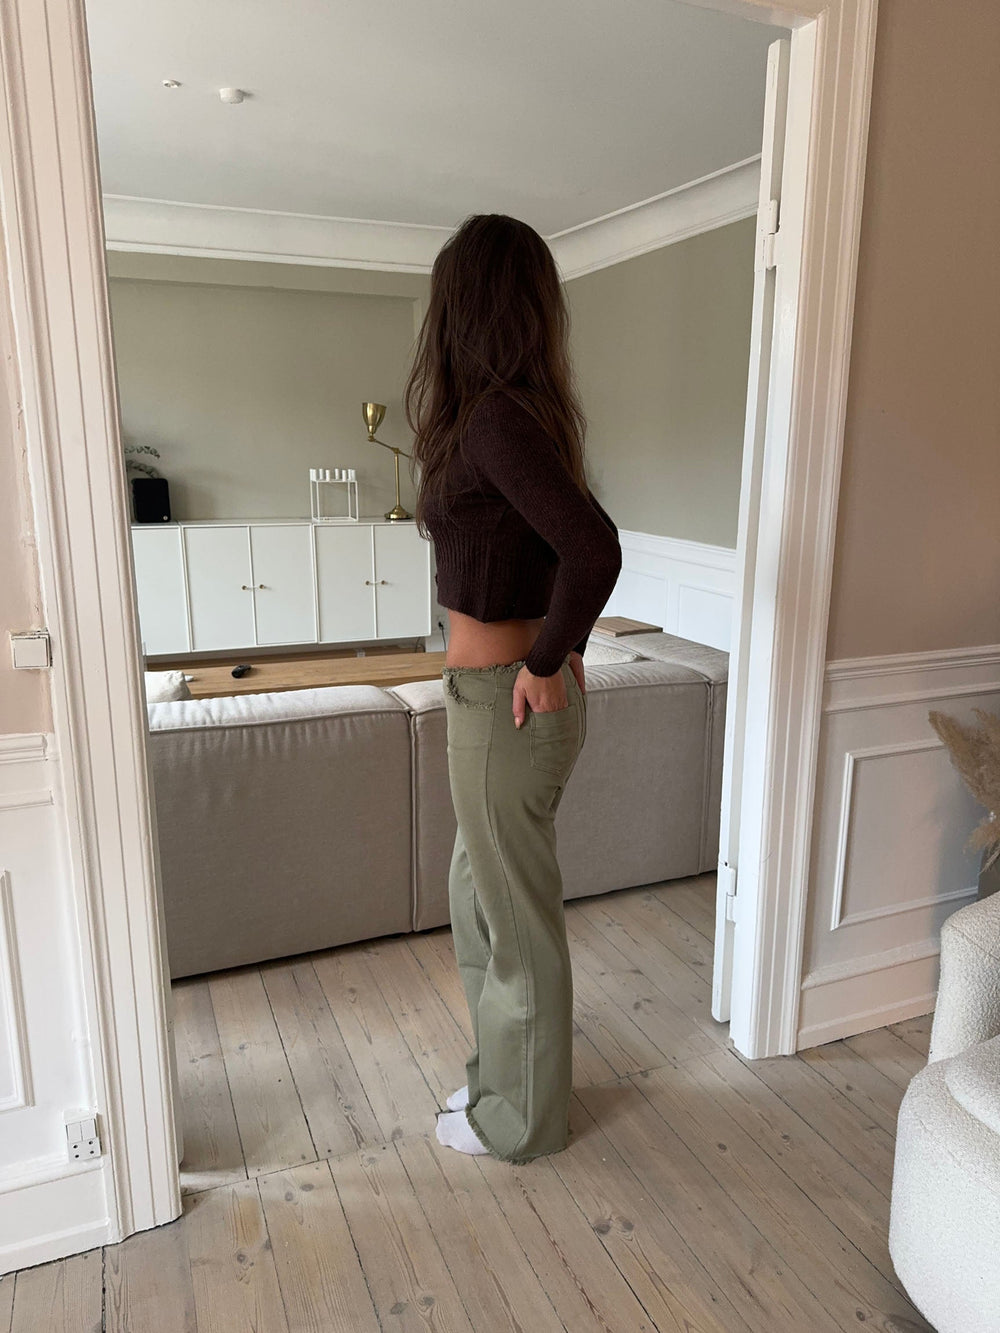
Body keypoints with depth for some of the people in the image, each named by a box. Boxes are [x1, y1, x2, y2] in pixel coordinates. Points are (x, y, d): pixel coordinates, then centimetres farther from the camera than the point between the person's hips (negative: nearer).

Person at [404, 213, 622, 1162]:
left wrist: (544, 666, -19)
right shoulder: (532, 411, 9)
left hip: (503, 703, -9)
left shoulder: (493, 417, -19)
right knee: (479, 894, 23)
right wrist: (563, 649, 14)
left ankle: (520, 1120, 32)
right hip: (513, 690, 9)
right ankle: (504, 1076, 44)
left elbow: (595, 549, -31)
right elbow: (576, 544, 18)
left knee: (516, 916, 9)